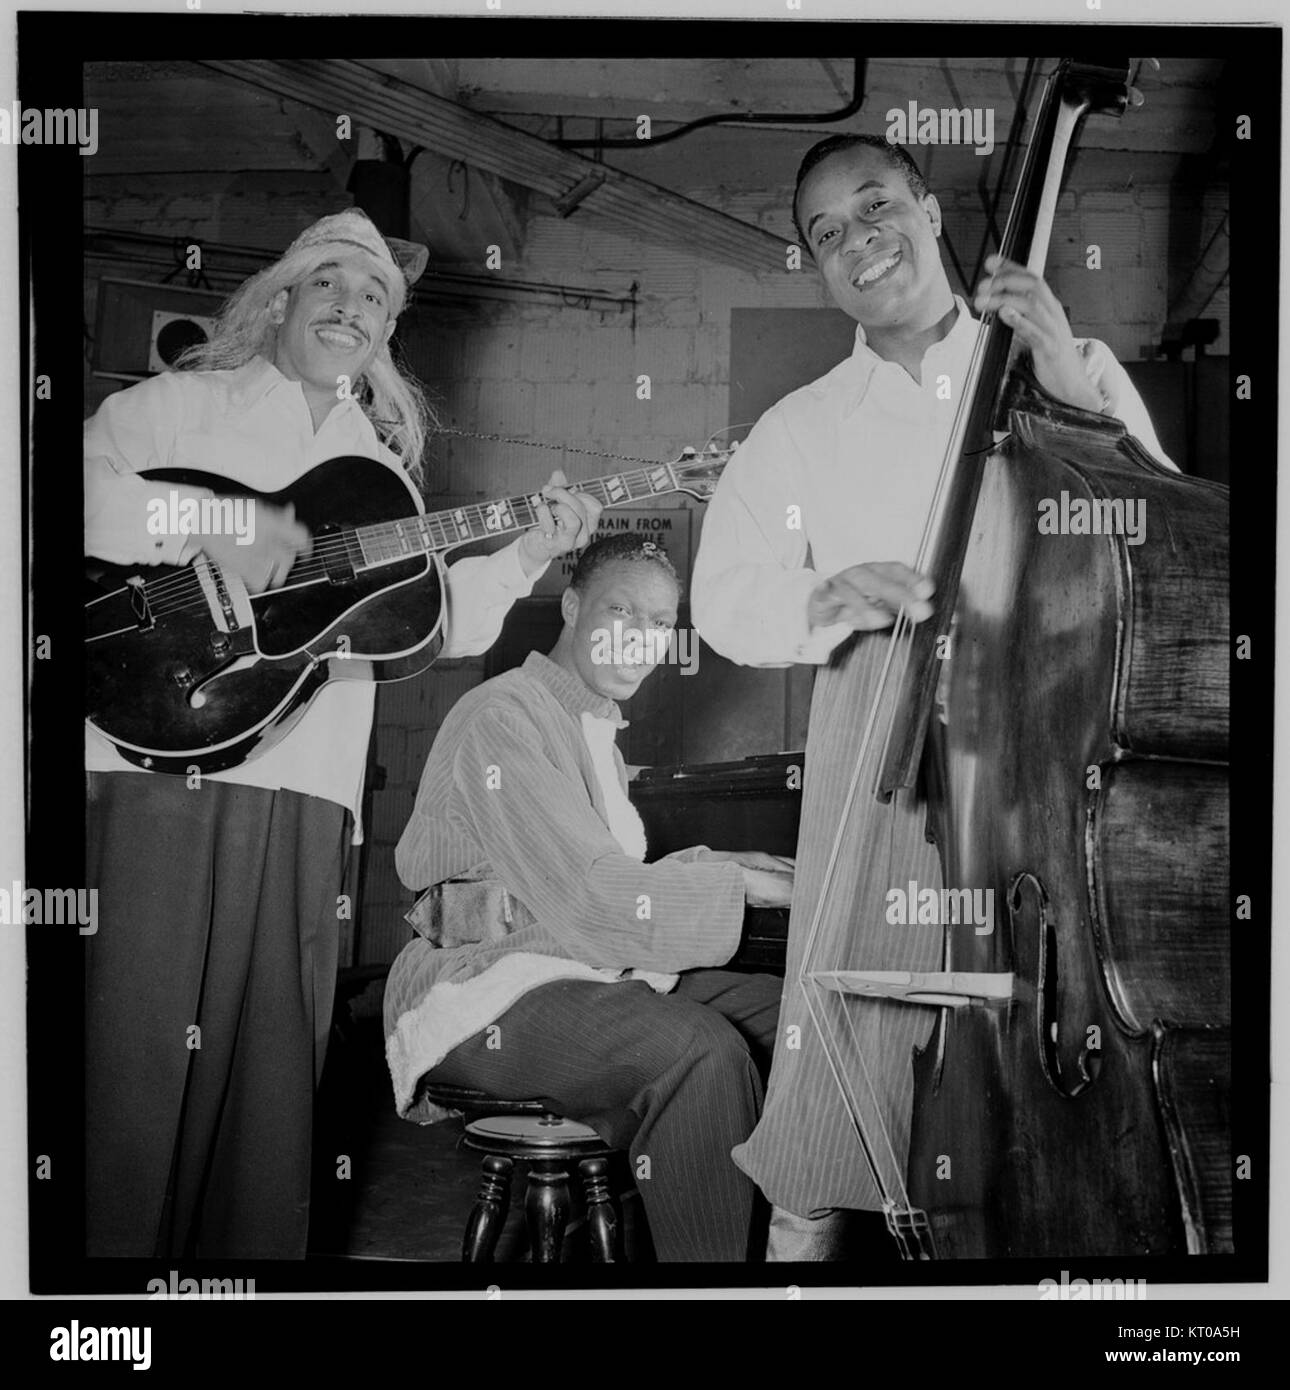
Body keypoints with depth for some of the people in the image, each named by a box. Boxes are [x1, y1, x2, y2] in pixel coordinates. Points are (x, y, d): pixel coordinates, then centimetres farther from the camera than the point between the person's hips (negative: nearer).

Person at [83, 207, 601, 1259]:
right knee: (138, 1049, -5)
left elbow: (439, 618, 18)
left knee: (276, 1066, 7)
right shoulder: (182, 404, 7)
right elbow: (95, 475, -10)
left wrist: (529, 553, 4)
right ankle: (114, 1245, 6)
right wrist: (217, 529, -19)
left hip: (308, 789, 5)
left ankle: (250, 1254, 17)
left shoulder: (381, 464, 22)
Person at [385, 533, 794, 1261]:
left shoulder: (600, 731, 20)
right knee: (702, 1047, -32)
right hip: (483, 997, -9)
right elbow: (585, 900, -21)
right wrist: (735, 886, -14)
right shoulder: (504, 718, -13)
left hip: (591, 976, 10)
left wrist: (715, 867, 3)